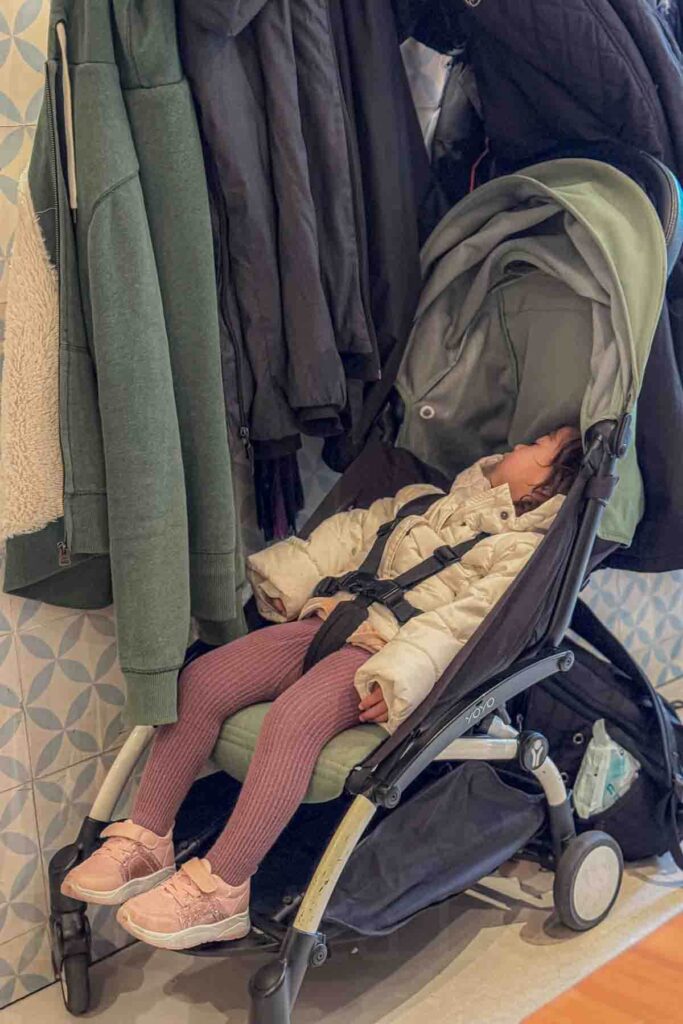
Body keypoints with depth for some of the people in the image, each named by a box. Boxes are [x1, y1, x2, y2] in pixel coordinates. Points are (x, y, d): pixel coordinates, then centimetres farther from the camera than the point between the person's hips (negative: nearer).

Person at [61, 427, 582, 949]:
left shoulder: (524, 552, 3)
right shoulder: (428, 500, 28)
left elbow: (466, 618, -13)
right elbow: (355, 531, 27)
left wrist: (399, 674, -27)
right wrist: (282, 577, 15)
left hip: (385, 652, -7)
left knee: (292, 718, -35)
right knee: (200, 680, -13)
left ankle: (220, 891, -26)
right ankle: (146, 845, -6)